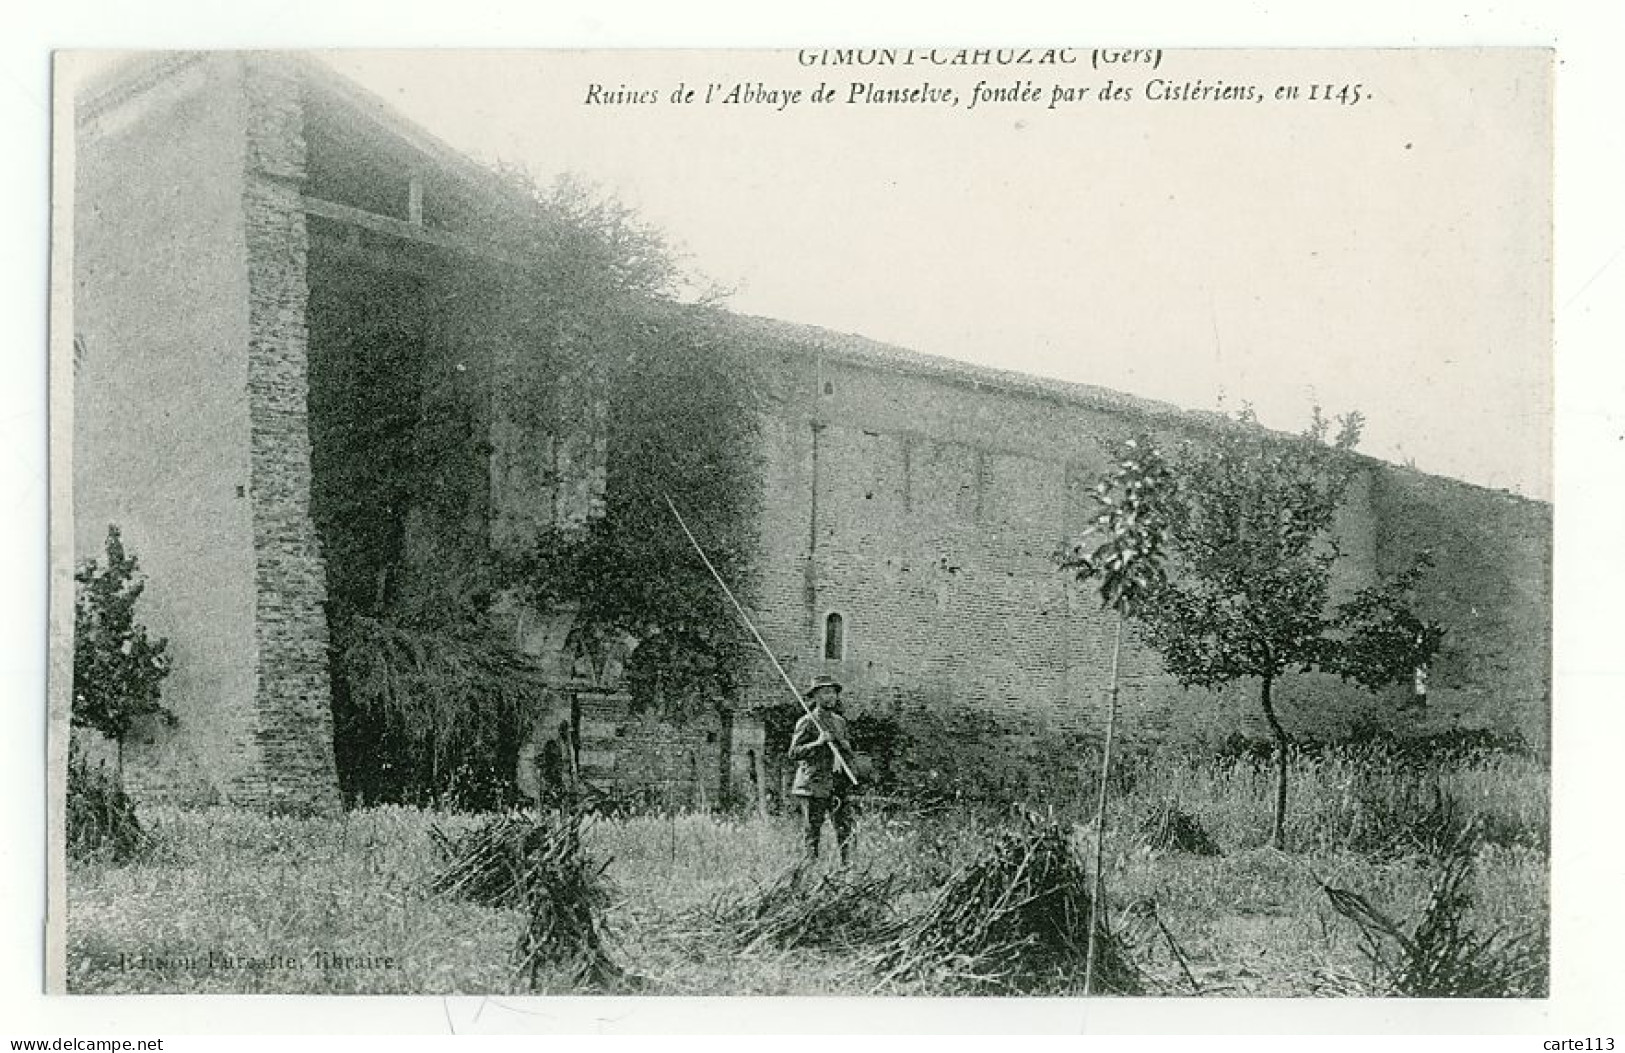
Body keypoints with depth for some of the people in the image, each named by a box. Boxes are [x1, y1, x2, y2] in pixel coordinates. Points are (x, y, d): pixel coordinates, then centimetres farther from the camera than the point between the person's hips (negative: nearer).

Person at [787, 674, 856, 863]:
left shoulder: (840, 721, 16)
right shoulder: (807, 722, -3)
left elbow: (849, 749, 25)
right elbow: (794, 753, -9)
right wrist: (818, 742, -18)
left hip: (840, 784, 5)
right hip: (815, 784, -5)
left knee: (845, 830, 2)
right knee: (813, 831, -3)